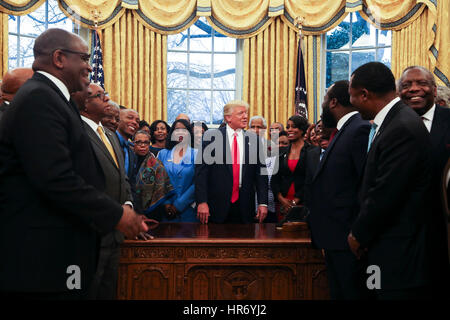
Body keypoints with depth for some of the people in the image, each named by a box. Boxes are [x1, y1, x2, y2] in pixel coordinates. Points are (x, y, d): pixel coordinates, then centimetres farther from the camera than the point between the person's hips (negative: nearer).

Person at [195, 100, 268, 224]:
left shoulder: (253, 139, 7)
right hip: (217, 205, -2)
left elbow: (260, 173, 8)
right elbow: (201, 170, -4)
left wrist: (263, 203, 1)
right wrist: (202, 202, -11)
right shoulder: (211, 136, -1)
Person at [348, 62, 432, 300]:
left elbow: (385, 195, -21)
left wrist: (359, 235, -8)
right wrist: (361, 231, 10)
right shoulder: (392, 122, 10)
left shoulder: (403, 129, -21)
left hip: (399, 253, -9)